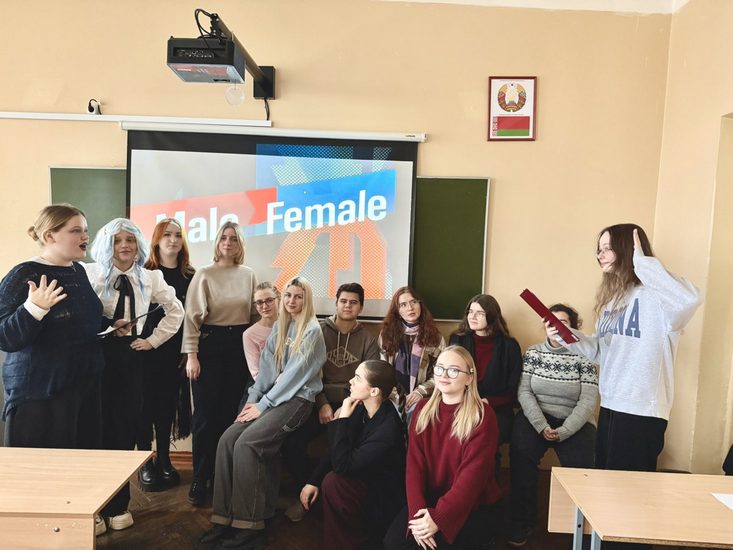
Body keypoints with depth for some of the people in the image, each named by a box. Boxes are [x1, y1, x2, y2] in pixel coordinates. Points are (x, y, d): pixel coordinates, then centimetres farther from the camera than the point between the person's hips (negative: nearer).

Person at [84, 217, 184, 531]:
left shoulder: (149, 279, 8)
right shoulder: (90, 273, -3)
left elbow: (175, 310, 17)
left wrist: (154, 340, 11)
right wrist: (106, 327, -12)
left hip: (130, 356, 3)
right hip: (98, 355, -3)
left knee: (127, 426, 5)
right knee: (101, 426, -1)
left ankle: (118, 504, 20)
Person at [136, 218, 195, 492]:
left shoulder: (189, 275, 7)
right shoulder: (145, 272, -3)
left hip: (176, 349, 3)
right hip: (149, 348, -3)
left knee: (169, 403, 10)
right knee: (147, 403, 3)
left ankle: (164, 460, 21)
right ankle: (145, 462, 15)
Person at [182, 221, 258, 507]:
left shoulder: (249, 275, 6)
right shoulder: (204, 274, -4)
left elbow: (255, 315, 11)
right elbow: (192, 315, -6)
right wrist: (191, 355, -11)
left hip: (239, 346, 3)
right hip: (210, 344, -3)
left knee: (231, 412, 8)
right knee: (206, 414, 0)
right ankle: (200, 478, 14)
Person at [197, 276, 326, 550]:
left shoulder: (312, 330, -7)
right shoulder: (279, 326, 15)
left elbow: (295, 373, -13)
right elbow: (266, 366, 12)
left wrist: (263, 405, -13)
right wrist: (253, 399, -1)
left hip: (297, 399, -7)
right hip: (272, 396, 7)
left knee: (246, 443, -25)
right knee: (227, 439, -15)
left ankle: (250, 527, -15)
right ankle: (224, 519, -9)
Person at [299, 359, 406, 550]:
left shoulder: (388, 430, -32)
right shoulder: (361, 408, -8)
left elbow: (342, 465, -32)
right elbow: (338, 450, 2)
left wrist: (343, 418, -27)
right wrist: (313, 481, -6)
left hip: (383, 498, -8)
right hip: (362, 477, 8)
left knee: (333, 482, -26)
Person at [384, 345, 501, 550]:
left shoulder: (483, 416, -13)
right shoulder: (423, 409, 2)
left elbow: (473, 474, -19)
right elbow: (414, 462, -4)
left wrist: (439, 517, -26)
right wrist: (417, 509, -19)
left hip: (473, 506, -3)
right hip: (428, 499, 4)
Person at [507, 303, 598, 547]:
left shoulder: (583, 356, -1)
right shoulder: (533, 352, 5)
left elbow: (588, 401, -8)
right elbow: (524, 392, -2)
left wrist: (563, 431, -18)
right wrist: (542, 426, -16)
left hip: (574, 422, -1)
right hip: (535, 417, 1)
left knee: (580, 466, -26)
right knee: (519, 453, -26)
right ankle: (522, 522, -10)